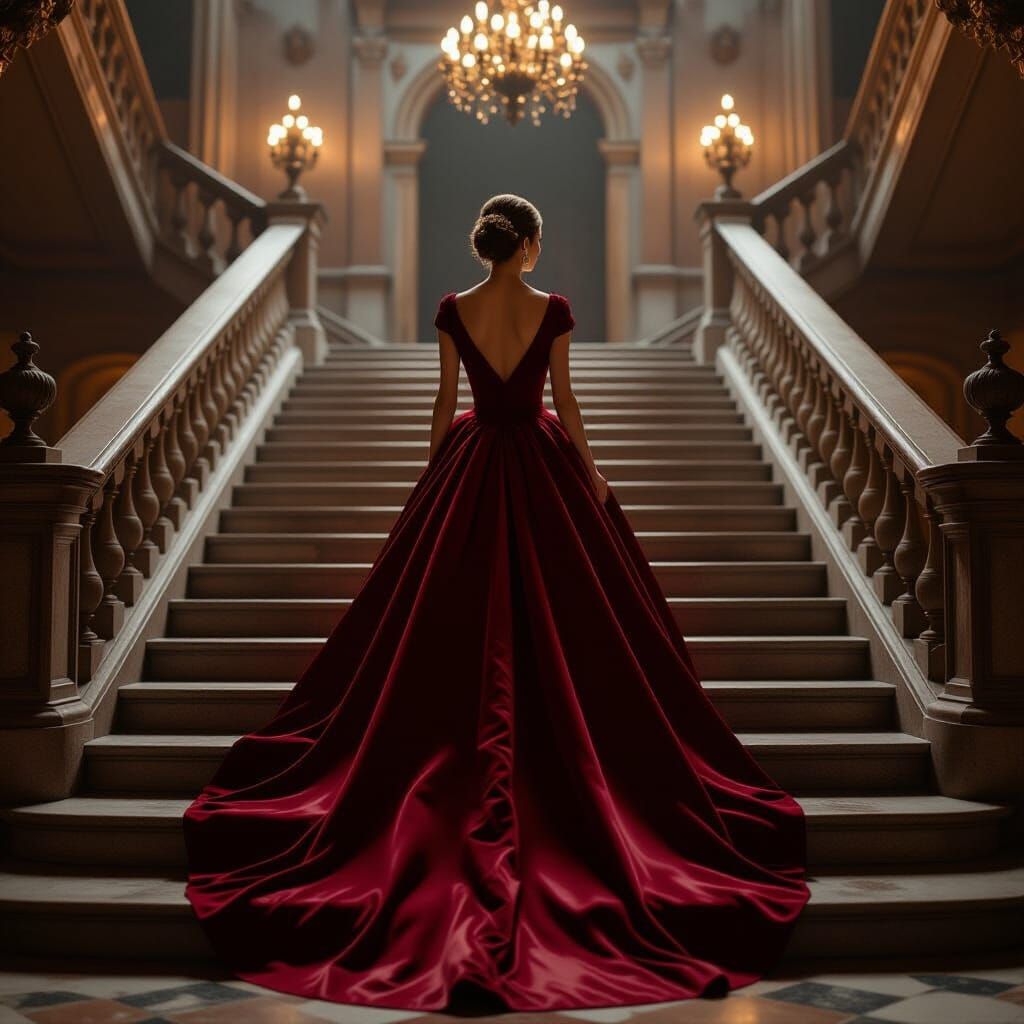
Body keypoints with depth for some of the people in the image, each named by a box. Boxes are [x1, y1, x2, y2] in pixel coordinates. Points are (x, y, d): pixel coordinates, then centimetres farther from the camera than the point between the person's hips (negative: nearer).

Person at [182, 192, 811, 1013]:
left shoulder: (453, 311, -3)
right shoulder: (553, 311, -8)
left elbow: (446, 404, 0)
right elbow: (566, 406, -5)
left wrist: (431, 481, 11)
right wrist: (593, 478, 6)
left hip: (470, 469, 2)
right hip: (541, 468, -2)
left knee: (461, 623, 9)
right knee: (553, 621, 9)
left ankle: (476, 771, 14)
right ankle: (552, 770, 14)